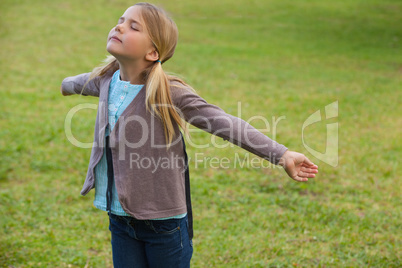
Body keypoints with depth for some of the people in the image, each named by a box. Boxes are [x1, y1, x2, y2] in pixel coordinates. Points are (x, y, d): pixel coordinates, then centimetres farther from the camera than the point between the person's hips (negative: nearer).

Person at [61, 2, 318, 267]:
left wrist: (281, 155, -29)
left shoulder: (170, 93, -18)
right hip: (120, 217, 5)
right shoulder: (107, 80, 0)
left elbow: (225, 123, -22)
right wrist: (67, 84, 49)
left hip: (163, 220, -5)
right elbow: (86, 81, 26)